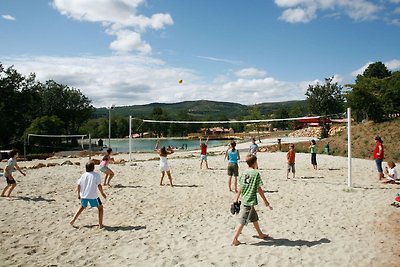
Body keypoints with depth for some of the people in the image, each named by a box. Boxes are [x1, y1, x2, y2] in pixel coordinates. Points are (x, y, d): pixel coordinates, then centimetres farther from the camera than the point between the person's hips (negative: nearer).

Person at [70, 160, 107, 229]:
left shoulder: (83, 175, 7)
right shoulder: (96, 175, -5)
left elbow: (79, 185, 7)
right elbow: (99, 185, -10)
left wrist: (79, 194, 21)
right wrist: (102, 193, 3)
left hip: (83, 196, 5)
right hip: (93, 196, -5)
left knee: (82, 207, 31)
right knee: (100, 208, 14)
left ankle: (73, 220, 27)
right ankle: (100, 224, 9)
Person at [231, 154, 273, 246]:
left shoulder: (243, 173, 4)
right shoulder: (256, 173, -13)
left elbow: (240, 187, 8)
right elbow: (259, 189, -12)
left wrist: (236, 198, 19)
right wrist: (266, 202, -4)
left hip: (244, 199, 7)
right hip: (250, 201, -7)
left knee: (254, 218, 23)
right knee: (243, 221, -2)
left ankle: (260, 234, 39)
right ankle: (235, 239, 1)